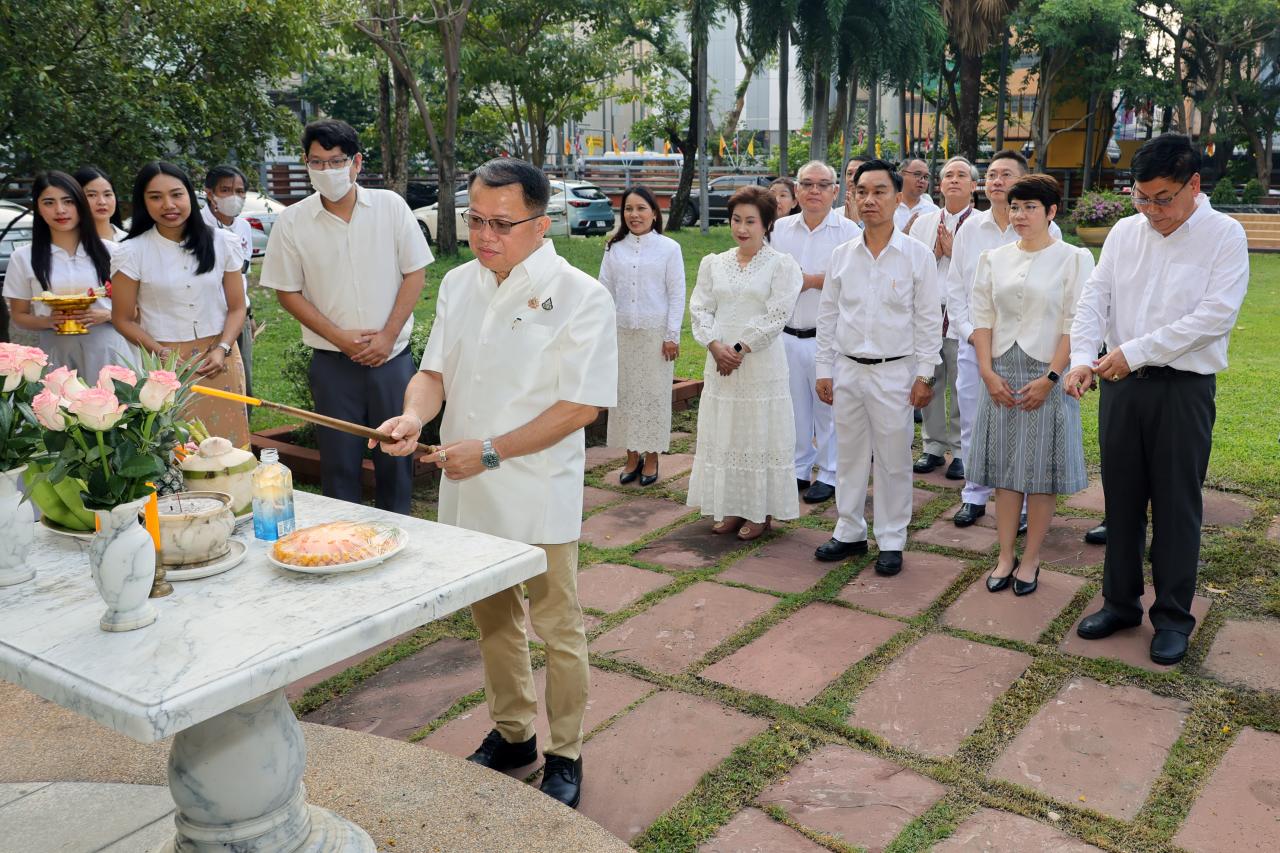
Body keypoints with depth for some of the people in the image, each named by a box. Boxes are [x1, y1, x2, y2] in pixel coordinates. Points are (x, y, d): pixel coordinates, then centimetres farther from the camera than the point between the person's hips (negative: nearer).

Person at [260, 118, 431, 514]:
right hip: (333, 362, 0)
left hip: (392, 357, 0)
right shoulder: (292, 222, -2)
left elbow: (415, 273, 0)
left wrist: (388, 335, -9)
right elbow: (287, 292, 2)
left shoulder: (390, 206, -1)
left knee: (397, 455, 9)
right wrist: (340, 337, -9)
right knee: (340, 463, 7)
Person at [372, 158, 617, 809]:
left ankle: (565, 755, 27)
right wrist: (414, 415, -12)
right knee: (492, 620, 20)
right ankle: (511, 734, 39)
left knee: (557, 628, 8)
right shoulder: (458, 285, 5)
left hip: (539, 494, -6)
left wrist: (491, 451, -20)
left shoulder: (579, 296, -14)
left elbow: (581, 405, -17)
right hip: (469, 490, 6)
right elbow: (435, 371, 11)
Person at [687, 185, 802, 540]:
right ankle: (732, 507, 21)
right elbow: (700, 309, 5)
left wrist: (740, 349, -12)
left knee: (760, 434, 2)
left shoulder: (782, 264, -3)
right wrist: (715, 346, -10)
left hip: (761, 364, -4)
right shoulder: (713, 264, 10)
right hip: (720, 364, 5)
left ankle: (760, 511, 13)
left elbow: (776, 316, -10)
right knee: (722, 435, 9)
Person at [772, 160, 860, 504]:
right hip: (787, 334, 4)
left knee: (828, 406, 2)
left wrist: (815, 281, -15)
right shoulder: (780, 228, 10)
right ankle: (798, 469, 26)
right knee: (794, 405, 12)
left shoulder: (848, 231, -3)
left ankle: (829, 475, 15)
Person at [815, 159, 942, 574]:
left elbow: (929, 320, -2)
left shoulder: (918, 256, -4)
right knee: (849, 457, 12)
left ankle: (892, 541, 17)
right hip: (848, 370, 3)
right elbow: (827, 317, 9)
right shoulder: (842, 255, 5)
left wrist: (924, 375, -5)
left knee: (893, 461, 4)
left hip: (894, 372, -3)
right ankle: (849, 532, 25)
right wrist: (824, 369, 6)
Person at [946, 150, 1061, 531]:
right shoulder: (970, 227, 9)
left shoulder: (1044, 230, -3)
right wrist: (968, 329, 0)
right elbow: (955, 285, 11)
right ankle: (974, 496, 23)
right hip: (973, 343, 4)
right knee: (972, 424, 9)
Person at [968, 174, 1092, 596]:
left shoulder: (1074, 259, -3)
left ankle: (1030, 560, 15)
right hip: (1002, 375, 3)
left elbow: (1076, 325, -7)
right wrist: (988, 372, -4)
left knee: (1042, 473, 3)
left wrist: (1050, 378, -14)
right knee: (1005, 469, 7)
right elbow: (981, 317, 6)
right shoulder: (994, 258, 8)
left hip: (1047, 376, -3)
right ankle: (1005, 556, 17)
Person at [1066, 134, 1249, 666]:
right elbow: (1095, 298, 3)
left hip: (1184, 387, -4)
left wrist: (1135, 352, -17)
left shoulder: (1224, 235, -6)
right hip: (1120, 384, 4)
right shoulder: (1125, 232, 6)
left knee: (1177, 506, 5)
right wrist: (1083, 357, -14)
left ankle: (1173, 617, 20)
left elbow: (1215, 316, -15)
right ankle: (1120, 602, 27)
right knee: (1121, 500, 12)